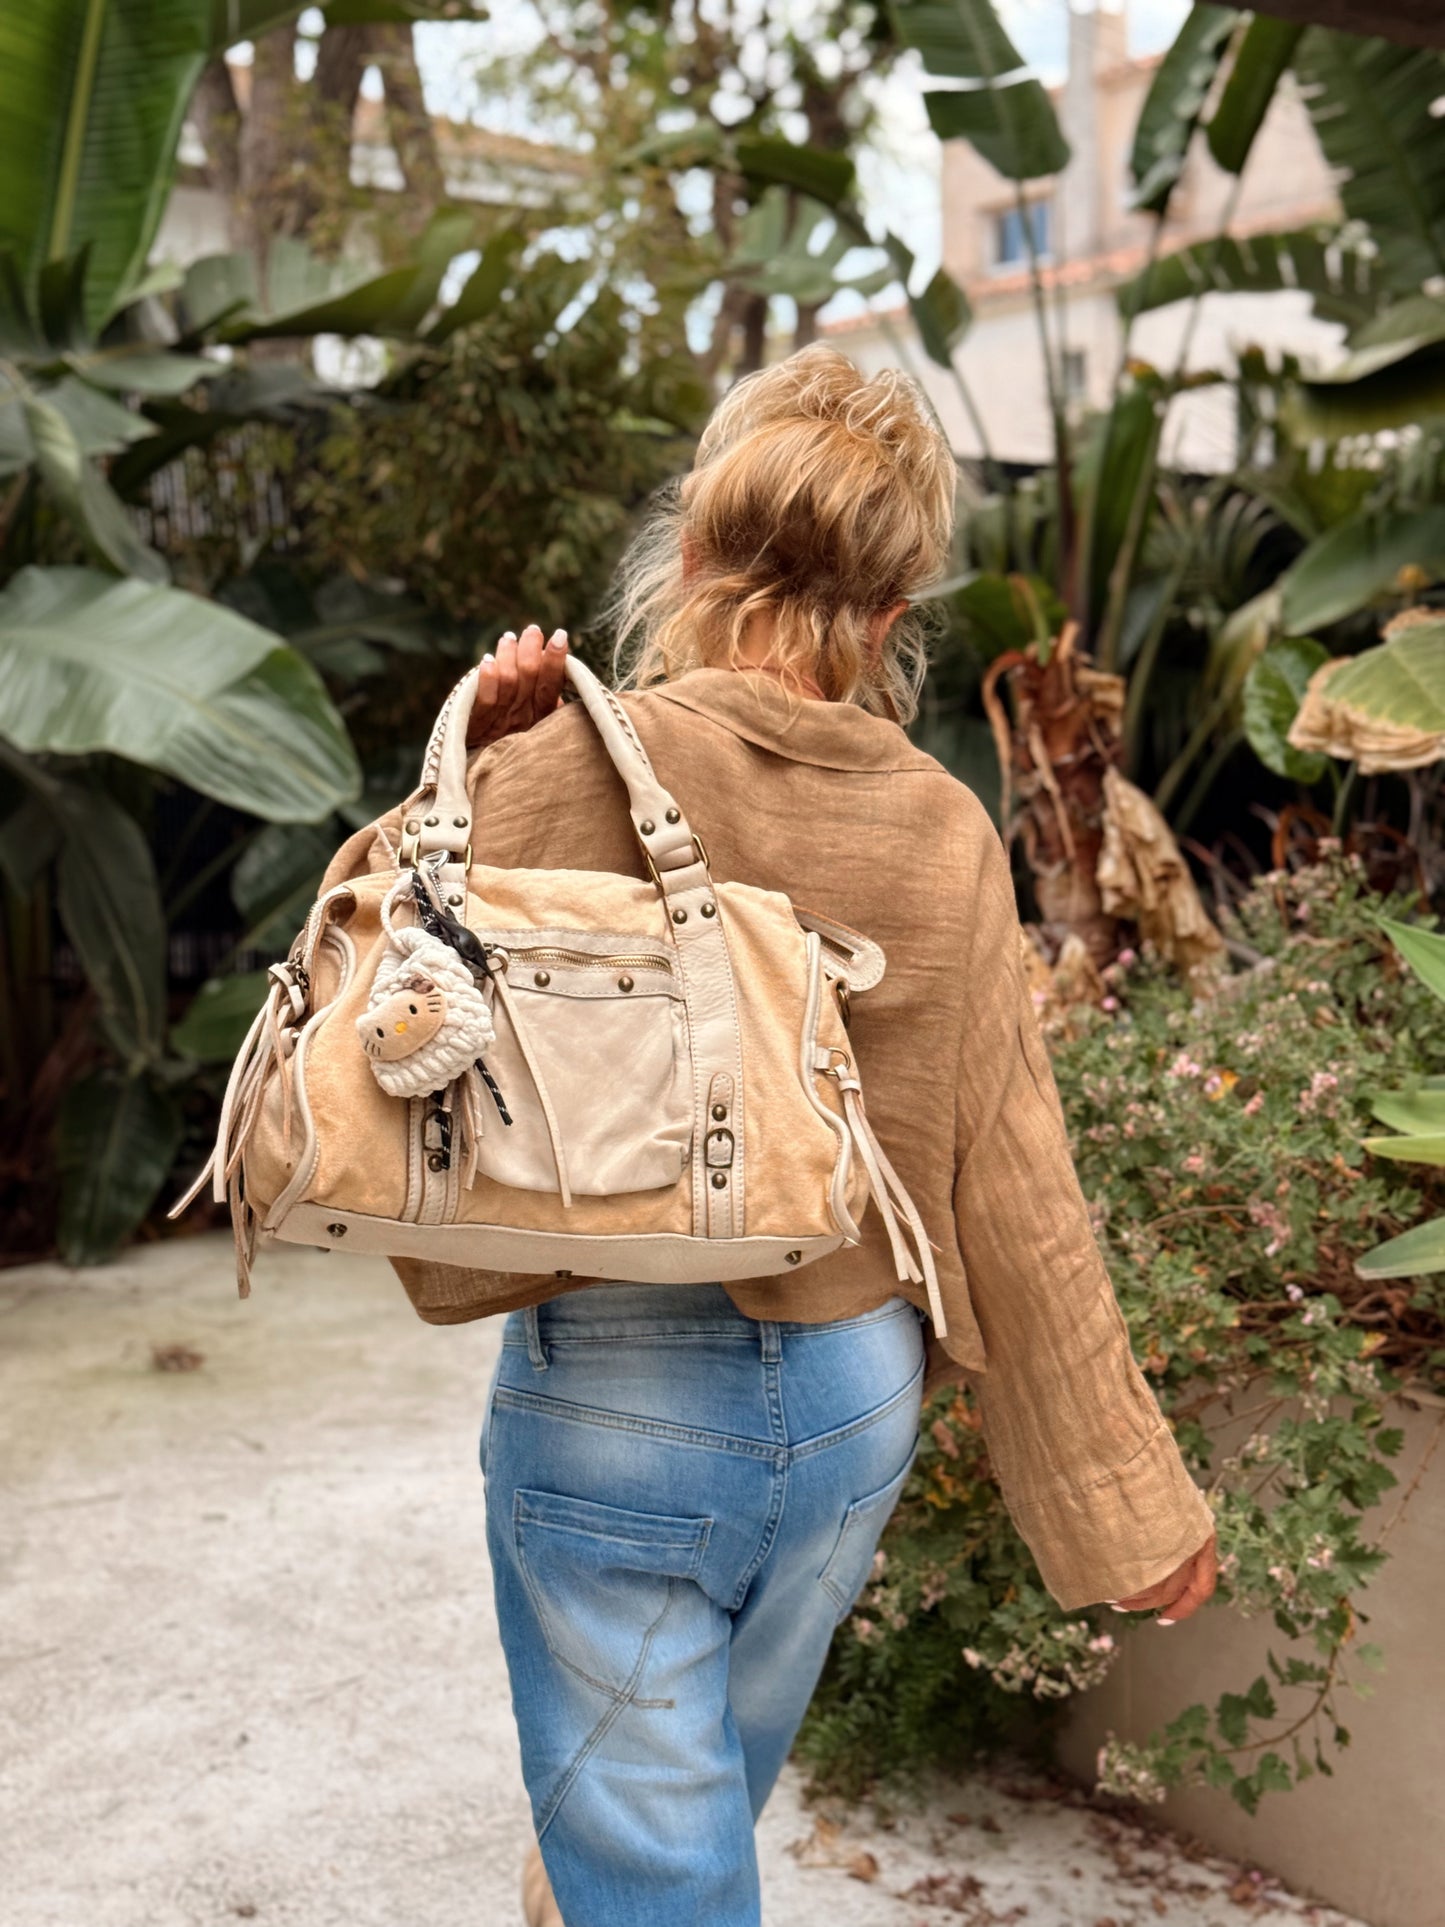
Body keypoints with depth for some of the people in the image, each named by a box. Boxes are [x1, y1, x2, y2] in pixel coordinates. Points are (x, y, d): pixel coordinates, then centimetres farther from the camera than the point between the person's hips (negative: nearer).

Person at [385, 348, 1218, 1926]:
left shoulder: (559, 776, -18)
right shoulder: (943, 833, -7)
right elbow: (1014, 1201, -3)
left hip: (614, 1398, -4)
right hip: (853, 1397, 5)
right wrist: (1125, 1494, 7)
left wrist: (493, 760, -6)